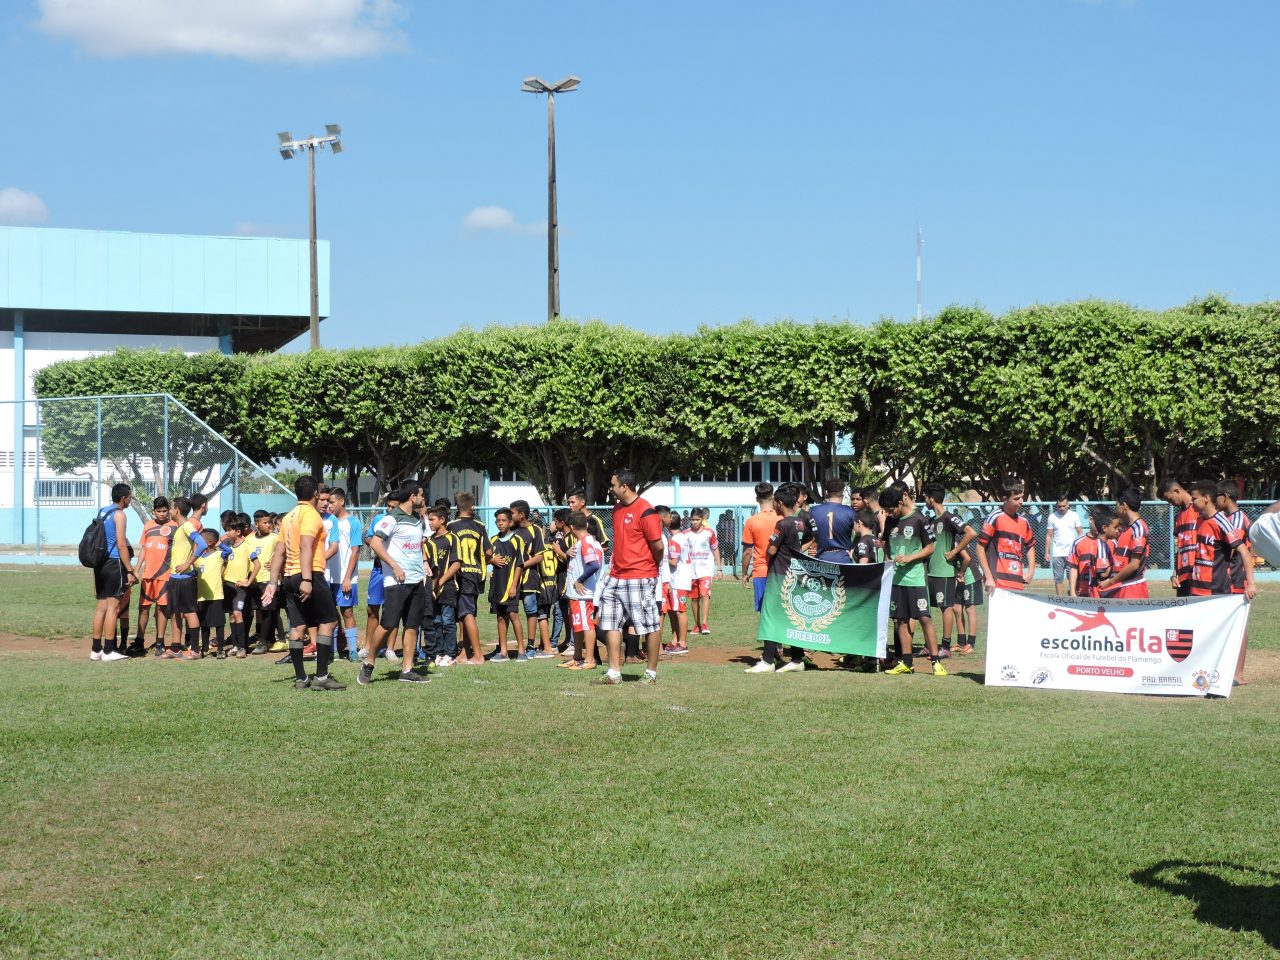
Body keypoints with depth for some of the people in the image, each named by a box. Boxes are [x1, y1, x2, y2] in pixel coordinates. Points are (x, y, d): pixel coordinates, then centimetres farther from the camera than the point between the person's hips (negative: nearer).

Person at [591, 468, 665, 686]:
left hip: (640, 578, -9)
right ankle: (614, 673, 11)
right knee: (610, 623, 7)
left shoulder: (645, 511, -15)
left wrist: (653, 566, 3)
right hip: (616, 576, 9)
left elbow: (657, 546, -13)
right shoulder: (617, 509, 13)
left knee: (650, 626, 1)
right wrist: (617, 564, 15)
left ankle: (651, 673, 10)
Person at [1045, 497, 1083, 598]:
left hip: (1071, 552, -1)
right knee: (1058, 578, 5)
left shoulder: (1074, 515, 2)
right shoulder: (1052, 517, 3)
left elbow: (1080, 533, 5)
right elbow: (1049, 535, 6)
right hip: (1057, 554, 1)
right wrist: (1047, 552, 2)